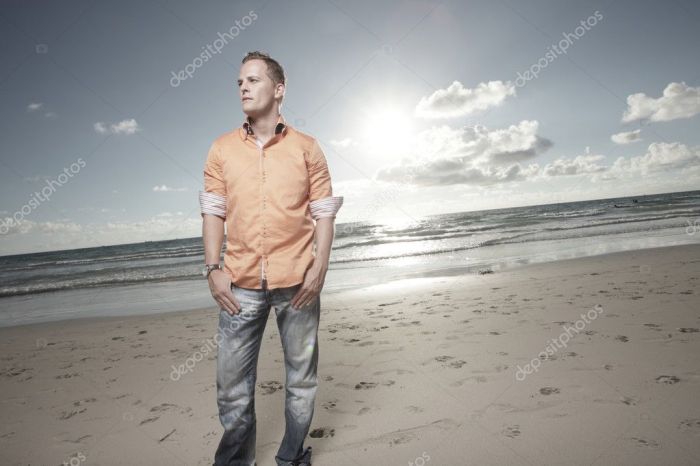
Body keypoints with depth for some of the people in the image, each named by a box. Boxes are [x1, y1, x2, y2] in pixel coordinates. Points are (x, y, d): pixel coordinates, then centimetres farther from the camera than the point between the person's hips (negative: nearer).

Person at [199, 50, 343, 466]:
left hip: (297, 282, -1)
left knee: (302, 378, 11)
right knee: (232, 384, 7)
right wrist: (213, 269, -2)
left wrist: (319, 268, -8)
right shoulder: (222, 149, 9)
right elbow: (213, 212, 7)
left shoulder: (307, 148, 4)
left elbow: (325, 212, 2)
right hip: (240, 284, 2)